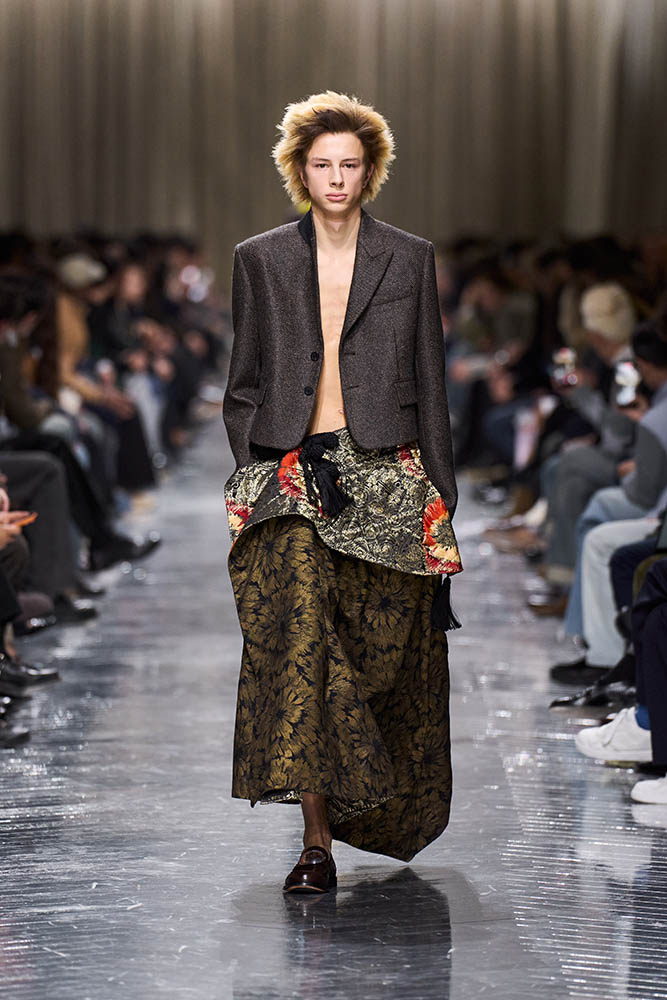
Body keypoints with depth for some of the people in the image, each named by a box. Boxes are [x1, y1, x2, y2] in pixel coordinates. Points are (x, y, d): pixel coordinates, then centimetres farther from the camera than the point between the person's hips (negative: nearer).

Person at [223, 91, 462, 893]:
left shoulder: (409, 259, 8)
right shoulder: (260, 261, 9)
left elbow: (429, 383, 9)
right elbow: (242, 389, 12)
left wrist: (438, 496, 5)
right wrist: (255, 474, 1)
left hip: (387, 478, 1)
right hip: (289, 477, 0)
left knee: (388, 650, 0)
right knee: (299, 635, -17)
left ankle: (391, 815, 24)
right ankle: (317, 838, -16)